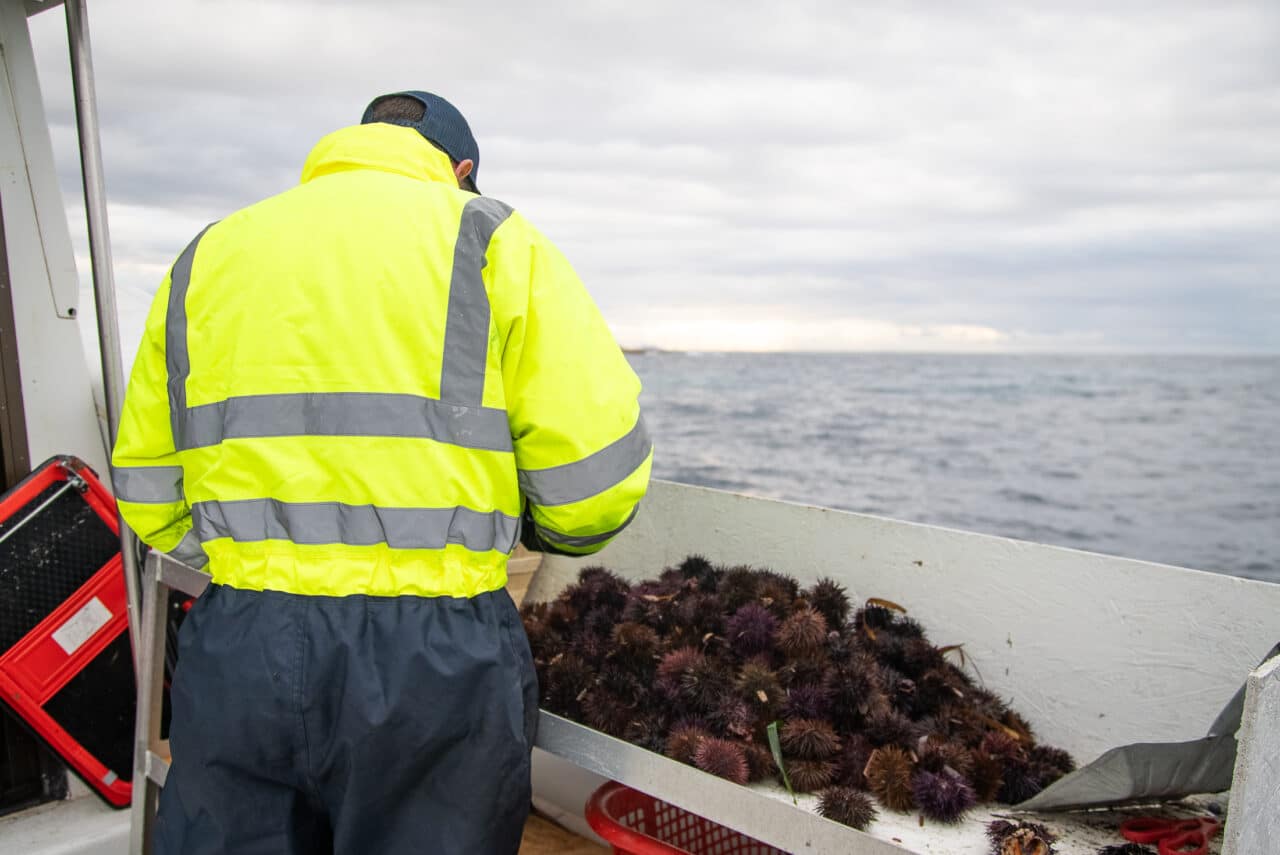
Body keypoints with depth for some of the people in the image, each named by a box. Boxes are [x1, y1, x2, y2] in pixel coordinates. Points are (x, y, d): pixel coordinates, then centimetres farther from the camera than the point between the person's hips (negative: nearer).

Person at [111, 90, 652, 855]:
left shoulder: (208, 256, 13)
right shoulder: (492, 240, 1)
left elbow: (148, 490, 12)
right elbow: (596, 472, -8)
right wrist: (548, 528, 13)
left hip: (234, 649, 4)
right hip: (434, 660, -3)